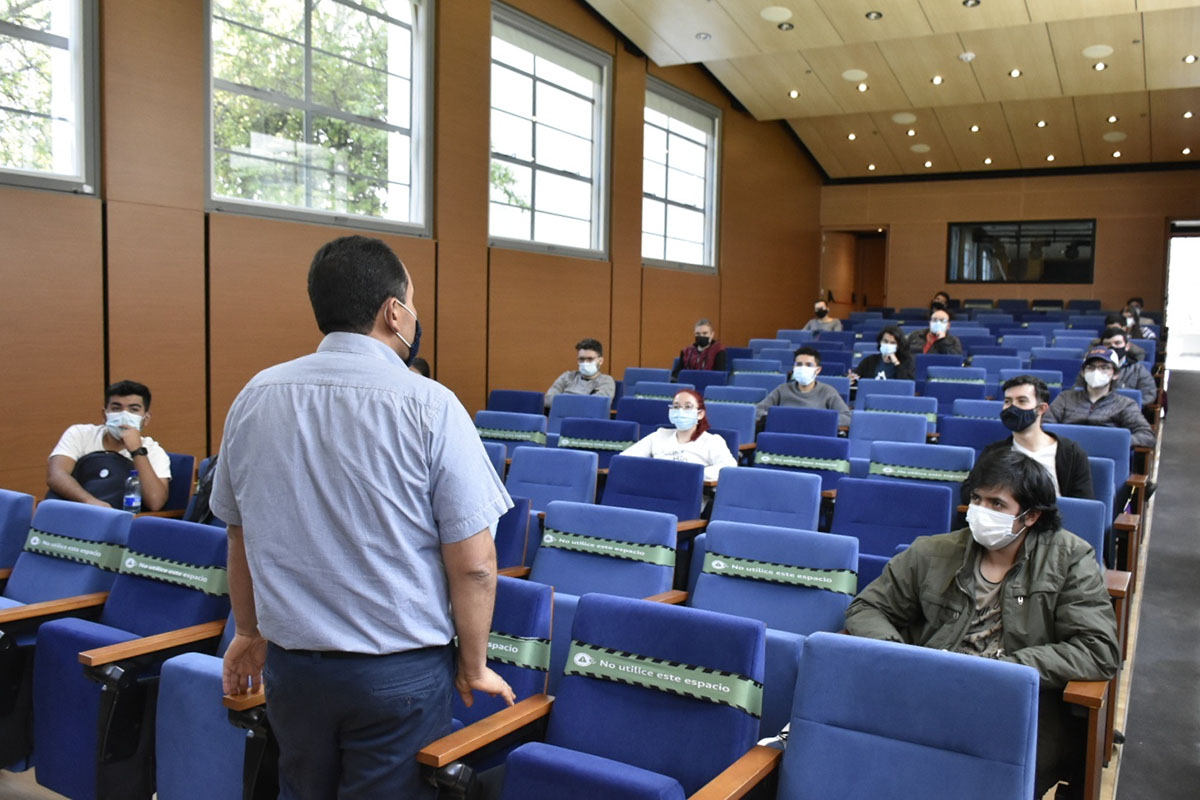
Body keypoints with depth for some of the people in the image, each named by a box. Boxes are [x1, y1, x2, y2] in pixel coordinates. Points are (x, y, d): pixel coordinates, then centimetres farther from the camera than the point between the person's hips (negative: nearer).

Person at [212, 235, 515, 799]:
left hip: (291, 663, 4)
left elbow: (241, 535, 9)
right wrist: (473, 667, -1)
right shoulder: (429, 406, -16)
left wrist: (250, 633, 23)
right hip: (399, 669, -4)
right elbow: (473, 563, -15)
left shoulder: (256, 398, -2)